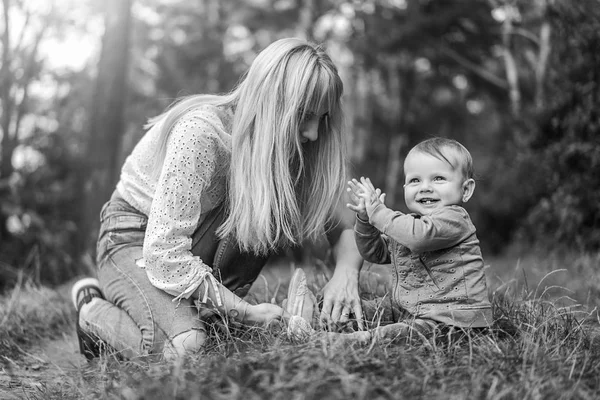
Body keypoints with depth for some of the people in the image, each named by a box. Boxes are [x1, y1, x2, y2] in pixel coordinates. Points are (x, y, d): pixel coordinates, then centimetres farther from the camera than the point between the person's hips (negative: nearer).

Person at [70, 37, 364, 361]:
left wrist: (345, 272, -30)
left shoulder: (288, 149, -13)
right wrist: (245, 312, -31)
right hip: (135, 239, -5)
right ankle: (95, 313, 0)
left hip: (200, 240, 6)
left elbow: (339, 228, -7)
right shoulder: (200, 132, -32)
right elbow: (165, 256, -33)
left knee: (273, 208, -22)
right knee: (188, 347, -29)